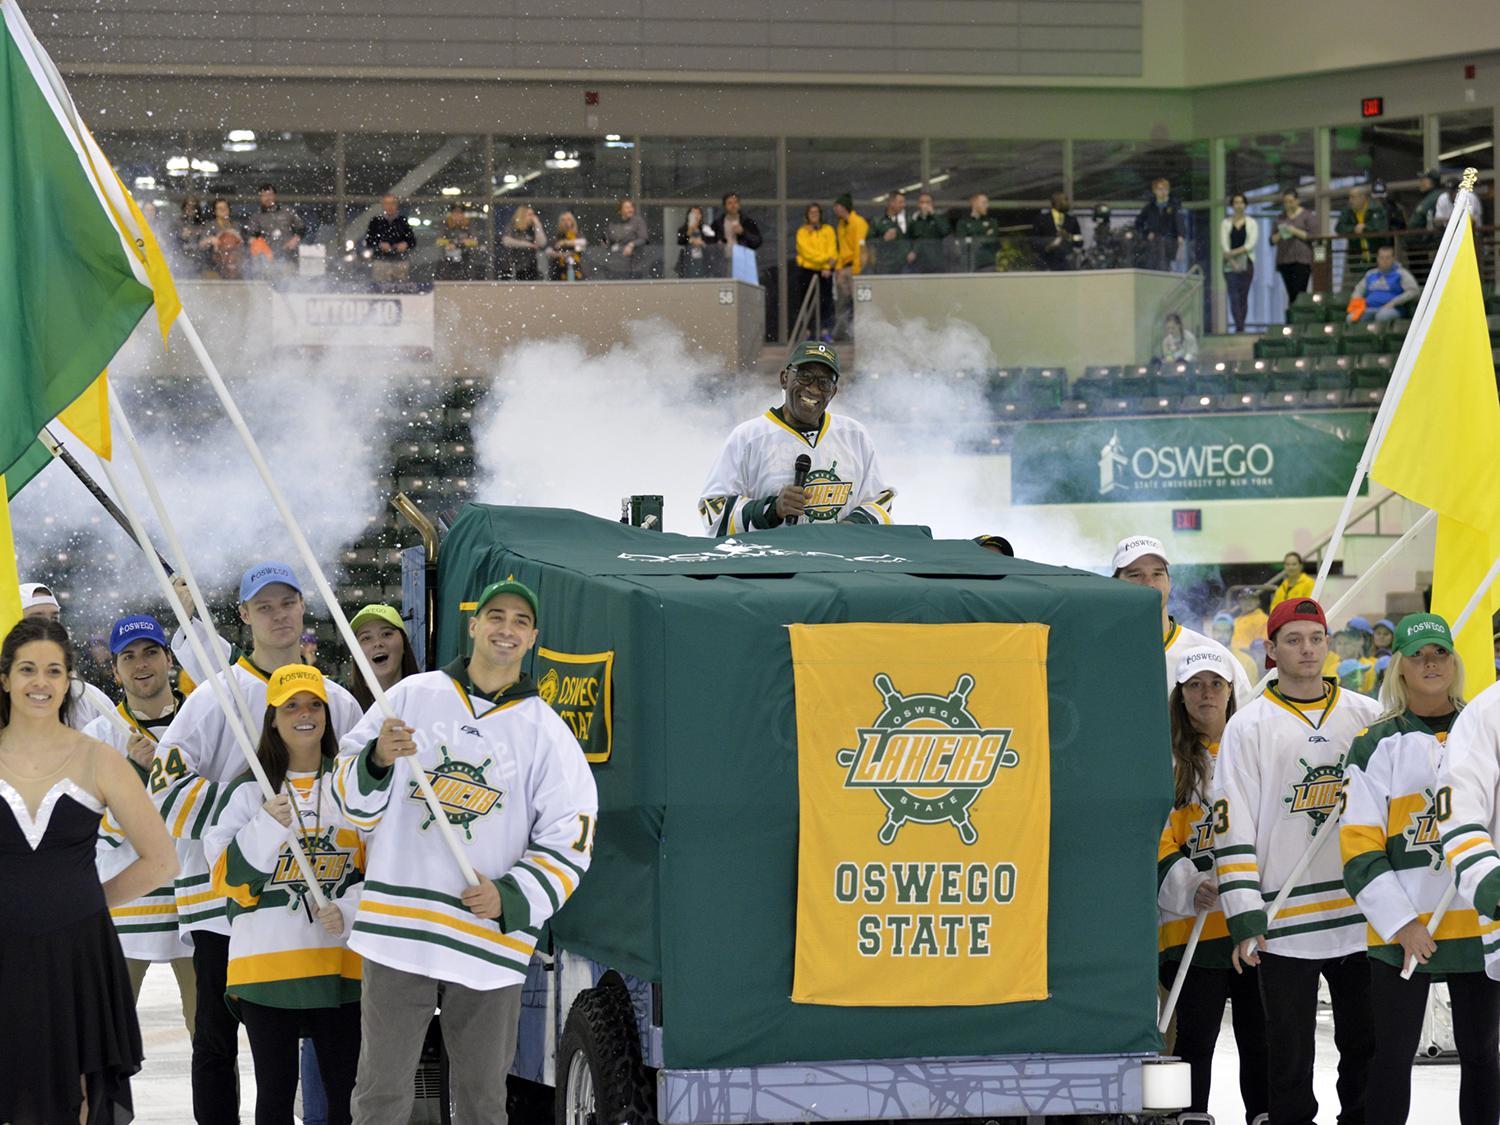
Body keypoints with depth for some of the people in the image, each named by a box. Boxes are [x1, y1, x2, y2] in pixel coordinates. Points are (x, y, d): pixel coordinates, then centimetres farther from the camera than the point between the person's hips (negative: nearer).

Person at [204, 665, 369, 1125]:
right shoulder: (247, 790, 6)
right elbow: (225, 876, -1)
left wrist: (347, 911, -9)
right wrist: (266, 825, -16)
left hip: (341, 961, 1)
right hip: (267, 961, -1)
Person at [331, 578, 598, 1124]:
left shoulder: (546, 731, 6)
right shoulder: (413, 696, 6)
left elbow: (568, 843, 5)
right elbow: (352, 798, 8)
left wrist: (510, 898, -10)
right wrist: (378, 761, -14)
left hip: (490, 941, 1)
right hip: (397, 929, -1)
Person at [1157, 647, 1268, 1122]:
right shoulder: (1166, 757, 2)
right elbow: (1154, 838, -3)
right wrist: (1190, 886, -18)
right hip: (1194, 921, -2)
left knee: (1259, 1036, 6)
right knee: (1196, 1037, 0)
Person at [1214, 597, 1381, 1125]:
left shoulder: (1368, 717, 8)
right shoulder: (1248, 726, 0)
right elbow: (1232, 830, -3)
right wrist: (1245, 920, -10)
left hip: (1364, 915, 3)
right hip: (1286, 919, -2)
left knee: (1367, 1051, 7)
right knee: (1290, 1060, 1)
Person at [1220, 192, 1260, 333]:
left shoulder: (1251, 223, 8)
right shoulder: (1225, 223, 9)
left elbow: (1252, 243, -4)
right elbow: (1223, 243, -1)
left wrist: (1235, 252, -15)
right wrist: (1231, 260, -16)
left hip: (1246, 263, 0)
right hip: (1230, 264, 0)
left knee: (1243, 296, 0)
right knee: (1234, 296, -12)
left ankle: (1241, 328, 3)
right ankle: (1239, 327, -20)